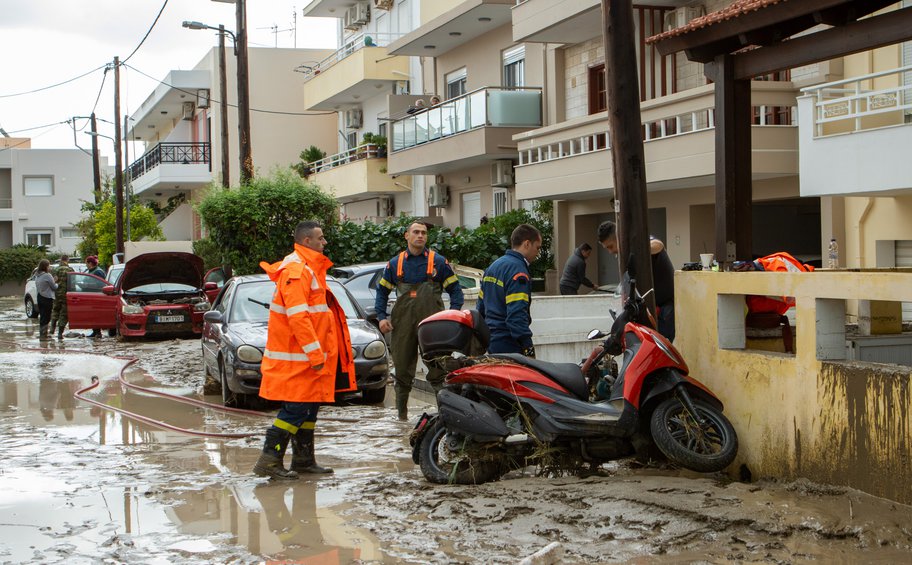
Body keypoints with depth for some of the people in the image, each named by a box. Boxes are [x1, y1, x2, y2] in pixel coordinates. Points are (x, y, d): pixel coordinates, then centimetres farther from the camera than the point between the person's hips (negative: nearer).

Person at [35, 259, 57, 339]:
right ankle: (43, 335, -2)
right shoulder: (48, 276, -16)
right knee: (46, 318, -3)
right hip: (47, 299, -8)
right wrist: (56, 284, 13)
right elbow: (54, 287, -11)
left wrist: (53, 282, 10)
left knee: (42, 317, 14)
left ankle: (41, 334, 19)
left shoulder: (37, 276, 10)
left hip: (40, 297, 8)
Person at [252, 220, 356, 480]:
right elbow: (297, 316, -24)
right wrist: (315, 353, -24)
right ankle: (269, 461, -7)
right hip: (296, 358, -11)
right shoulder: (296, 270, -16)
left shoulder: (308, 269, 18)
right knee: (295, 409, -10)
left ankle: (304, 460, 21)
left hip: (306, 357, 11)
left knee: (308, 408, 14)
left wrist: (318, 352, 22)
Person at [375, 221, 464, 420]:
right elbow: (382, 291, 18)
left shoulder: (439, 261, 6)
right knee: (403, 369, 7)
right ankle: (401, 411, 16)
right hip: (403, 325, 2)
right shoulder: (395, 263, 12)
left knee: (438, 369, -5)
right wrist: (381, 317, 5)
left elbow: (455, 289, 8)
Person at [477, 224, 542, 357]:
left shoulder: (493, 266, 16)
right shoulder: (518, 270, -13)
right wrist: (529, 349, -21)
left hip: (490, 340, 9)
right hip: (508, 345, -9)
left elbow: (481, 307, 20)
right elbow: (517, 314, -21)